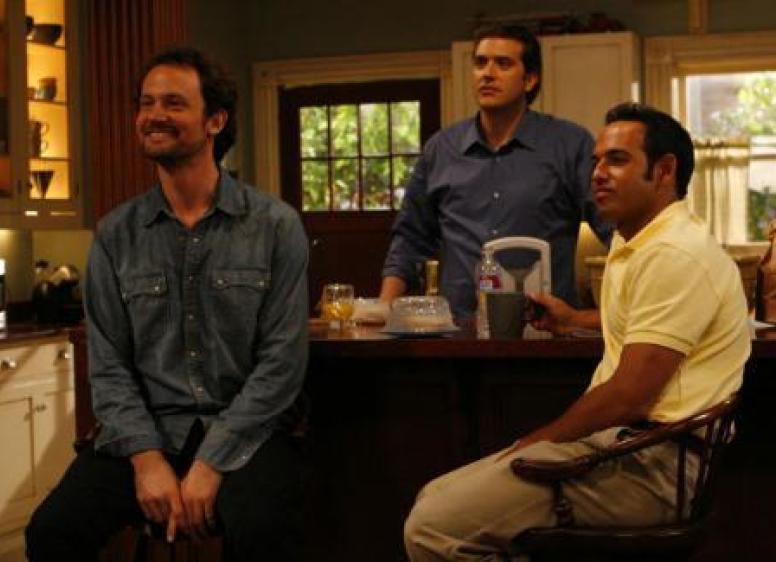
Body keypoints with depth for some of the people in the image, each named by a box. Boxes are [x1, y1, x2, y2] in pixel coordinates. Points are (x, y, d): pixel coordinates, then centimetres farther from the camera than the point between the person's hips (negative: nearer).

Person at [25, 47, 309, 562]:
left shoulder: (276, 225, -2)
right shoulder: (116, 235, 7)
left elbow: (282, 361, -7)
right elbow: (109, 364, 4)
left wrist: (211, 463, -15)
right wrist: (147, 457, -12)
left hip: (245, 431, -2)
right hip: (146, 430, 3)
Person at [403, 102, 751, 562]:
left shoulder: (675, 256, -17)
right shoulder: (640, 244, 18)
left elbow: (627, 397, -21)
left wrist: (539, 440, -8)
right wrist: (577, 319, 43)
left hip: (648, 464, -11)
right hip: (615, 441, 11)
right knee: (436, 497, 7)